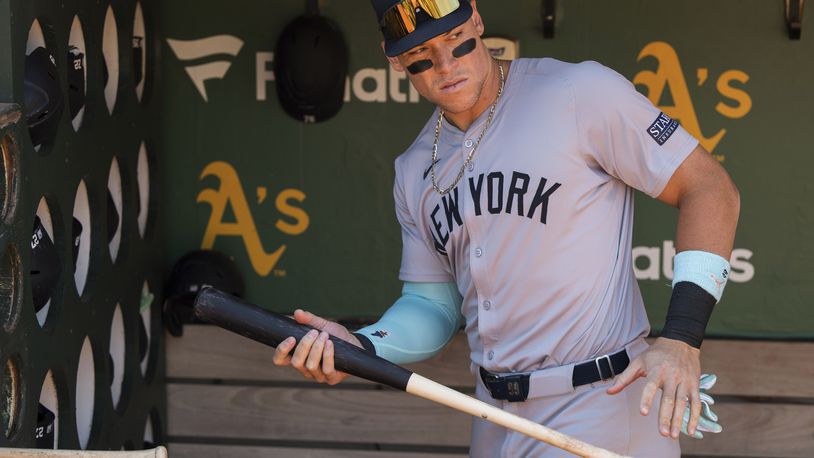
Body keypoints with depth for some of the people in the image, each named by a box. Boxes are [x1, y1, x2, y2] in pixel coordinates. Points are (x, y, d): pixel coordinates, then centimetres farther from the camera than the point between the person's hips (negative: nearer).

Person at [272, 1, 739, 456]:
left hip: (601, 404, -6)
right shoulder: (416, 170, 10)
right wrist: (361, 346, -5)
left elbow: (711, 190, -10)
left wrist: (681, 340, -18)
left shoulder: (580, 92, -10)